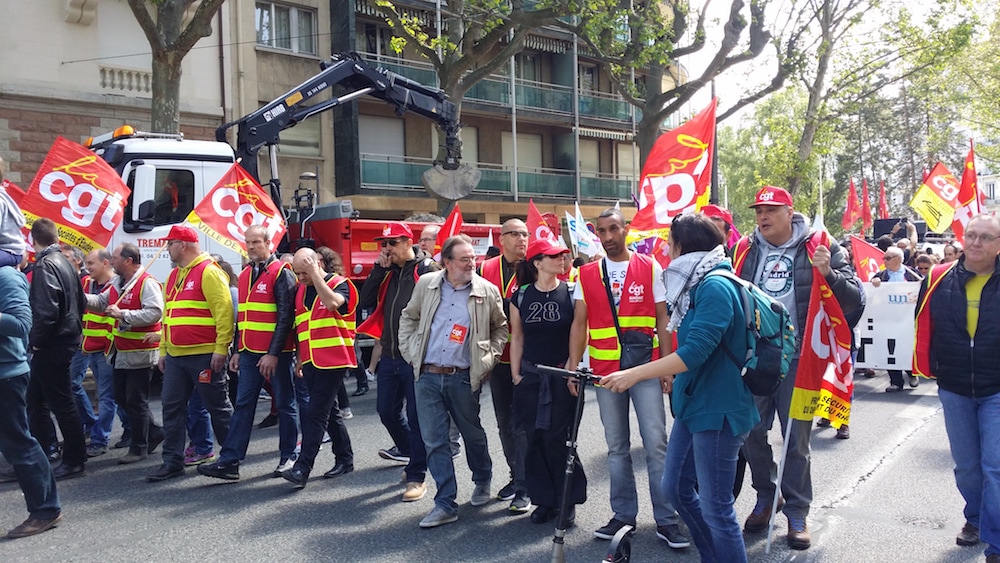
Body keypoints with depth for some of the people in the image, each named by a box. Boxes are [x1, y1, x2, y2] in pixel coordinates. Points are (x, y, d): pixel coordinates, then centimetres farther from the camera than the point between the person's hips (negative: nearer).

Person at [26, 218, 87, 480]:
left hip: (51, 347, -10)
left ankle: (75, 460, 7)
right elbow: (80, 301, 18)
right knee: (36, 398, 18)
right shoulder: (64, 262, 13)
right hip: (66, 339, 10)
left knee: (61, 402, -1)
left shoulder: (45, 265, -17)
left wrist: (37, 340, -13)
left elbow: (46, 310, -25)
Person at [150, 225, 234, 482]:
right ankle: (172, 462, 15)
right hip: (176, 356, 9)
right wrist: (163, 349, 18)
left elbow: (224, 311, -17)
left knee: (218, 407, 3)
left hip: (204, 356, -8)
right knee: (171, 407, 7)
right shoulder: (174, 275, 17)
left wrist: (221, 348, -20)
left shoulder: (208, 271, -11)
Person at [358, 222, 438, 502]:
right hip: (390, 355, 7)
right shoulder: (388, 272, 12)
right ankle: (407, 449, 42)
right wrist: (379, 268, -3)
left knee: (416, 415, 0)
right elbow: (367, 302, 4)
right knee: (387, 409, 17)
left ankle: (417, 476, 10)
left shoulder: (428, 269, -10)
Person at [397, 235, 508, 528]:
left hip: (463, 378, -1)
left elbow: (501, 328, 11)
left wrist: (488, 358, 1)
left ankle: (483, 482, 41)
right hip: (427, 376, 1)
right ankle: (446, 504, 11)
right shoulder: (426, 284, 1)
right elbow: (408, 317, 14)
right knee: (434, 441, 2)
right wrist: (410, 352, 5)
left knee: (473, 434, 14)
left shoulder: (487, 291, -3)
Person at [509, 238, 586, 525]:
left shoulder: (571, 292, 0)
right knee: (535, 440, 5)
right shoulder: (521, 296, 5)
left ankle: (567, 501, 14)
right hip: (530, 376, 2)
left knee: (557, 439, -2)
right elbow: (517, 338, 10)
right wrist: (516, 374, 6)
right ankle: (545, 501, 18)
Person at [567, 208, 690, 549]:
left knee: (656, 443, -2)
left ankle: (666, 520, 7)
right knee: (616, 447, 10)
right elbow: (579, 323, 4)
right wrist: (573, 367, -3)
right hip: (605, 371, 2)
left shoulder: (650, 268, 1)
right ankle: (624, 515, 22)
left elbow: (662, 319, 2)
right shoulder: (587, 274, 6)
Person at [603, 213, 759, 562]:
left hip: (718, 409, -11)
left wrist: (635, 374, -26)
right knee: (676, 488, 19)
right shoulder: (699, 284, 12)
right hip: (693, 403, 11)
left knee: (716, 507, -1)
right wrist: (673, 374, 25)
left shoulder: (716, 286, -20)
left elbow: (696, 350, -28)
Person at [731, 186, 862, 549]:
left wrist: (829, 274, -23)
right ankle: (765, 497, 31)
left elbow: (854, 300, -7)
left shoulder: (819, 248, -3)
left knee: (796, 438, 5)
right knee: (752, 432, 10)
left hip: (797, 357, -3)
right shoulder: (745, 249, 6)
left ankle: (797, 512, 20)